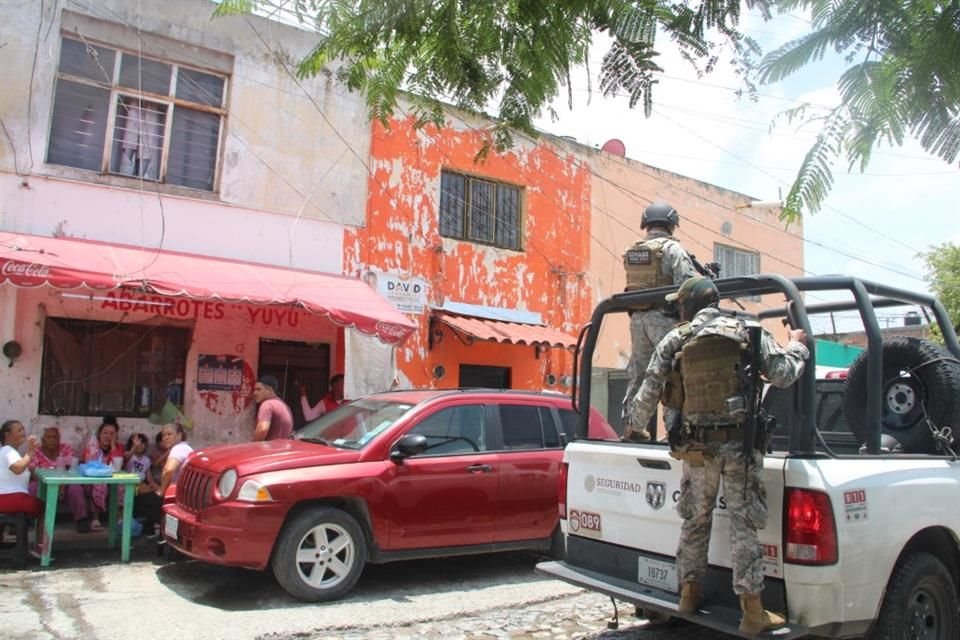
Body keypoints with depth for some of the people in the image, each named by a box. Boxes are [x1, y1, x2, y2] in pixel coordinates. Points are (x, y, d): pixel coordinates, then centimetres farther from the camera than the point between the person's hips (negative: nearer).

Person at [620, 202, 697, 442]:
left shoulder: (631, 252, 14)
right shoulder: (672, 249, -7)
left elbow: (639, 284, 13)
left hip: (637, 317, 7)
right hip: (663, 318, -7)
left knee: (637, 372, 12)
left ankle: (632, 426, 16)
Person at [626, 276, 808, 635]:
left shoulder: (674, 341, 3)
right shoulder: (749, 334, 1)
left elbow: (647, 394, 3)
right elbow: (783, 376, -2)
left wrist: (635, 418, 23)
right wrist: (796, 346, 17)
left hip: (695, 446, 1)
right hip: (739, 444, -1)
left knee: (695, 520, 16)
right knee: (743, 525, 3)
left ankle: (689, 594, 26)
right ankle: (752, 612, 5)